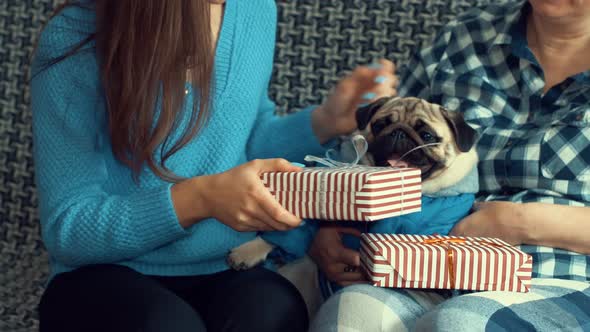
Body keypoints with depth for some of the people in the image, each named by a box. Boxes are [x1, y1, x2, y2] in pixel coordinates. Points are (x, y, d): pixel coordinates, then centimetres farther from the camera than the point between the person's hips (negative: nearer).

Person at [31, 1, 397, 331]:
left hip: (228, 271, 2)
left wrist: (328, 121, 0)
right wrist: (199, 199, -27)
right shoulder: (74, 39, -14)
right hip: (108, 276, -2)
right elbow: (67, 227, -14)